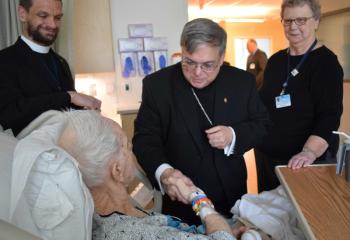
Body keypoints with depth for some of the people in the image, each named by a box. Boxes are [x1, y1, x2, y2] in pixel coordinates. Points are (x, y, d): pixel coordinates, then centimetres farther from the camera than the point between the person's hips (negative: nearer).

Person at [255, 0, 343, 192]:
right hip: (266, 155, 6)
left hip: (307, 161, -5)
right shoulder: (275, 60, 8)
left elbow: (329, 116, -19)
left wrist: (310, 152, -33)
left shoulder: (326, 63, -10)